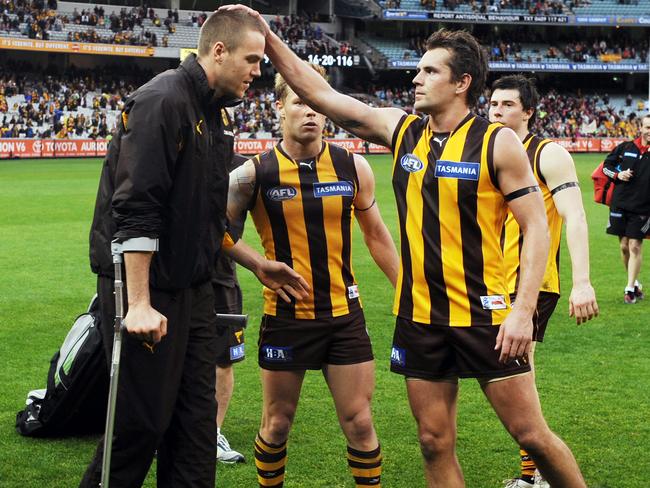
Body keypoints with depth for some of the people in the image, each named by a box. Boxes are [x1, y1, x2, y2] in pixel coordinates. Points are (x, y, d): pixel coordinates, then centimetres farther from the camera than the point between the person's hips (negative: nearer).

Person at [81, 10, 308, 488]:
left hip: (194, 288, 9)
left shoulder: (215, 114, 13)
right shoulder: (162, 101, -16)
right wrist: (139, 303, -25)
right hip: (149, 289, -9)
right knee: (143, 420, -2)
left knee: (197, 416, 10)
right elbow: (135, 210, -22)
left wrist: (256, 263, 19)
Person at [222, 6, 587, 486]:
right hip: (420, 318, 5)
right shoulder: (401, 130, 5)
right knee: (435, 443, 8)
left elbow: (536, 226, -9)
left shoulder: (497, 142, -8)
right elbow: (322, 95, 7)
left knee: (532, 435, -1)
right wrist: (269, 41, 0)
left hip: (485, 315, -4)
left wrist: (524, 309, -18)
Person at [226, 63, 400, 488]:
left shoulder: (353, 167, 0)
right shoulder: (255, 174, -8)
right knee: (278, 423, 10)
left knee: (359, 422, 4)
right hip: (286, 318, -1)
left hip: (345, 314, 2)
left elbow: (376, 234, 12)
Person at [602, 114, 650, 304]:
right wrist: (618, 174, -4)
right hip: (620, 204, 3)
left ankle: (630, 289, 4)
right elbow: (606, 166, 14)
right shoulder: (625, 148, 4)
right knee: (624, 246, 8)